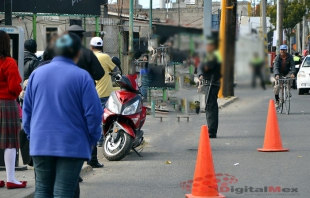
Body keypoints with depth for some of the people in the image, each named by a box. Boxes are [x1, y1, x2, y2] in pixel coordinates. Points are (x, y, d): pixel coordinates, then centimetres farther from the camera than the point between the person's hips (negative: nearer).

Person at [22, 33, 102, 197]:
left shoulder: (37, 74, 4)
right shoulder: (82, 76, -9)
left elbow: (27, 109, 9)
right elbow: (93, 112, -10)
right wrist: (92, 139, 4)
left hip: (40, 145, 4)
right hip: (72, 145, -3)